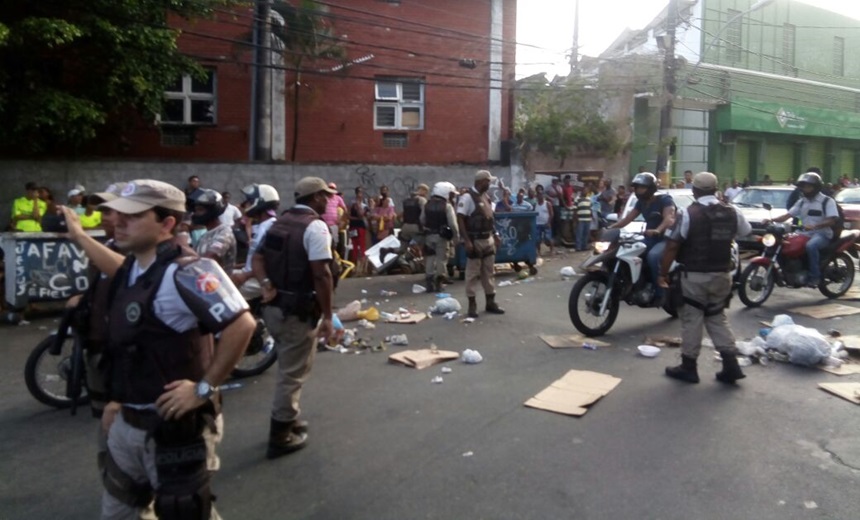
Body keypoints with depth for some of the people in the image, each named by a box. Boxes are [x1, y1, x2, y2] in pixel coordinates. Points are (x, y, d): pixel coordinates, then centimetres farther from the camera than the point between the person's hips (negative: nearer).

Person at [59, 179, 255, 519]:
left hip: (174, 427, -9)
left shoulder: (185, 273, -24)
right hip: (127, 423, 9)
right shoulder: (132, 269, 3)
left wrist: (205, 388, -24)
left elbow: (242, 325, -31)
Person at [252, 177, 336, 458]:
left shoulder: (280, 222, 12)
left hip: (274, 306, 9)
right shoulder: (315, 226, -15)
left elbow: (258, 258, 5)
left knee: (289, 368, 24)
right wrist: (327, 316, -17)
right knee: (292, 373, 3)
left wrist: (266, 285, -9)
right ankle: (280, 438, 13)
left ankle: (290, 419, 37)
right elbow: (321, 274, -21)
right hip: (298, 310, -9)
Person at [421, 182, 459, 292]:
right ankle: (438, 282, 8)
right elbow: (453, 224, -13)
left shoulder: (427, 205, 5)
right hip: (442, 236, -4)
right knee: (441, 258, 5)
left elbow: (422, 220, 10)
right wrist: (456, 237, -5)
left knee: (430, 258, 10)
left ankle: (430, 282, 9)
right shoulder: (447, 206, -10)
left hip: (429, 235, 4)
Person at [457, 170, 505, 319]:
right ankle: (472, 304, 9)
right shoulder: (467, 197, -14)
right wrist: (467, 240, -22)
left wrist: (495, 235, 15)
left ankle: (491, 302, 21)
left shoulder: (485, 197, 10)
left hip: (488, 239, 8)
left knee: (489, 273, 13)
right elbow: (460, 219, -17)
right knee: (473, 274, 1)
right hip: (475, 241, -8)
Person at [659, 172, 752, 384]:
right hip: (722, 275, 5)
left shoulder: (688, 214, -13)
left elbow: (672, 246, -15)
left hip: (695, 276, -5)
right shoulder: (732, 213, 3)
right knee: (718, 318, 16)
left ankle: (688, 367, 9)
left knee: (691, 320, 3)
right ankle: (731, 365, 12)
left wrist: (663, 273, -8)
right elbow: (747, 232, 19)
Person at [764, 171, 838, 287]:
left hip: (822, 234, -7)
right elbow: (788, 215, 6)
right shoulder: (802, 202, 14)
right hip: (806, 234, 7)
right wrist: (771, 220, -11)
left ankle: (815, 276, -29)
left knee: (811, 246, -39)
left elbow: (832, 220, -15)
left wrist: (814, 226, -31)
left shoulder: (827, 201, -5)